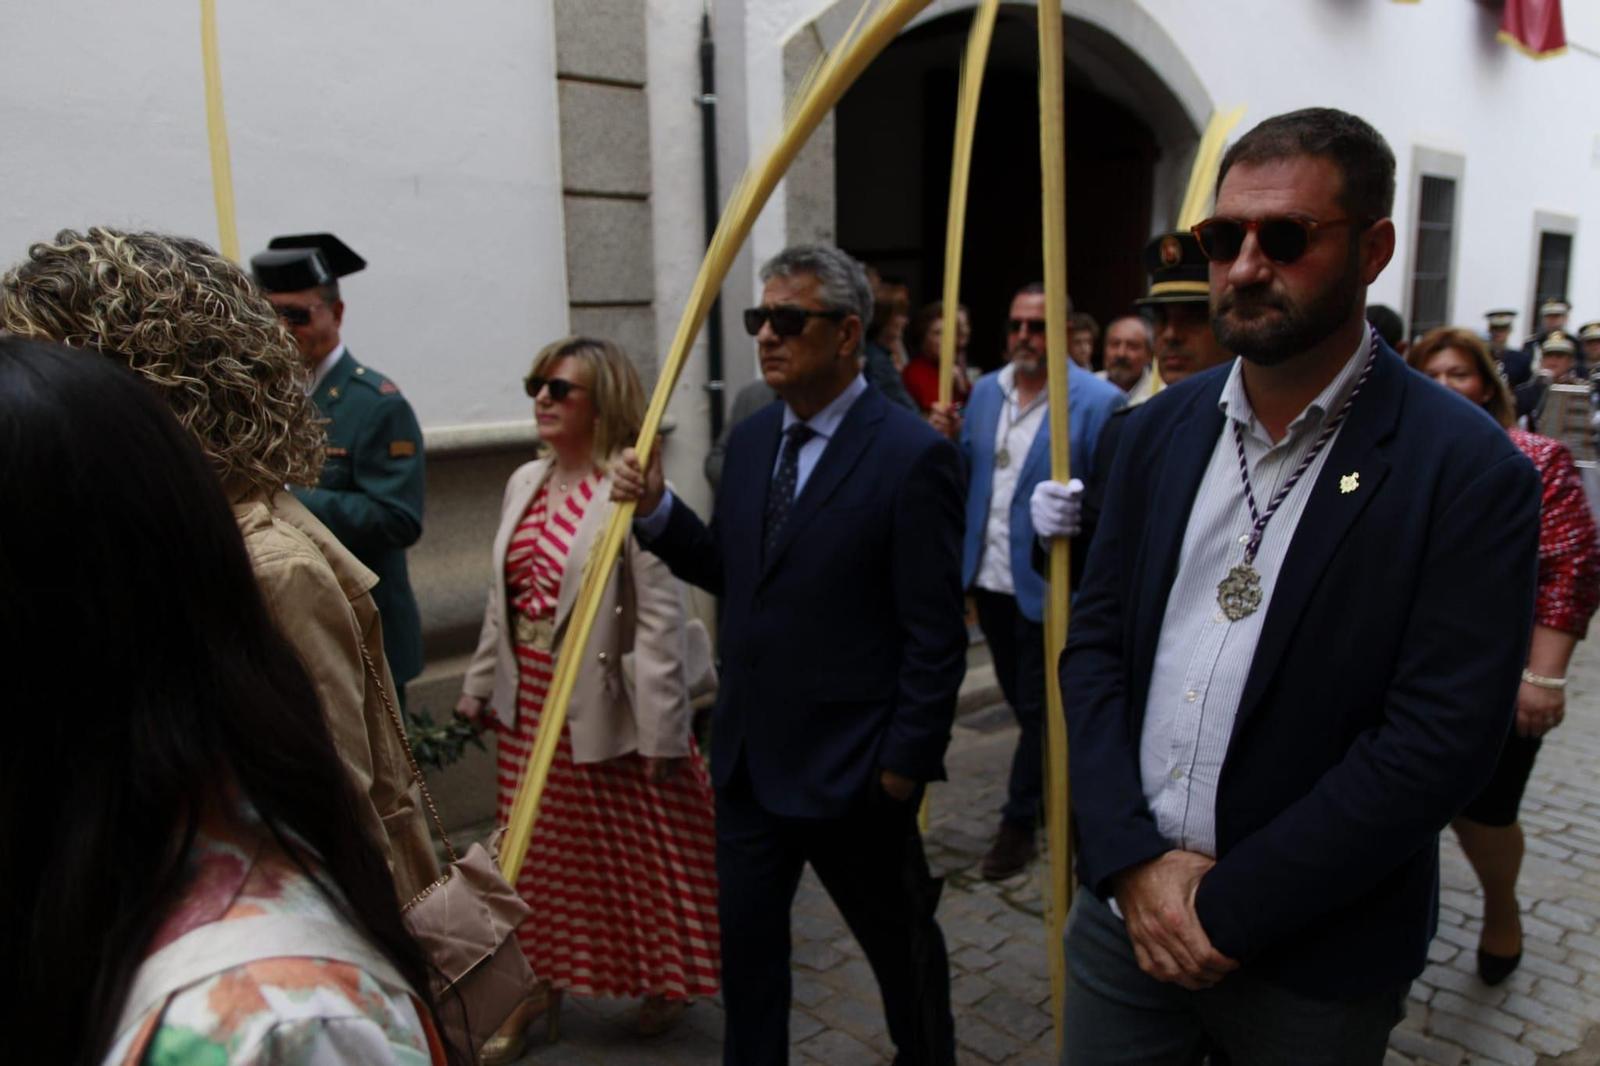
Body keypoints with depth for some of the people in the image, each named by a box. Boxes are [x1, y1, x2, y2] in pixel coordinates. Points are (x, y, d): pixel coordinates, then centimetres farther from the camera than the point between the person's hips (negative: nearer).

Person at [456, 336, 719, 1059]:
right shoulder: (525, 483, 7)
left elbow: (659, 617, -19)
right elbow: (502, 598, 13)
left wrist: (658, 726, -20)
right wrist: (482, 685, 14)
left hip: (604, 705, -7)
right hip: (530, 702, 7)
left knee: (633, 848, 10)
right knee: (538, 851, 17)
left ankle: (664, 980, 34)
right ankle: (538, 988, 36)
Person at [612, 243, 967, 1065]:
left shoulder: (911, 456, -16)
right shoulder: (750, 440, 5)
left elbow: (934, 635, -15)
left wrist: (907, 761, -14)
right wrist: (655, 510, -3)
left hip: (851, 771, -6)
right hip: (749, 754, 6)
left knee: (898, 942, 17)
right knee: (745, 938, 19)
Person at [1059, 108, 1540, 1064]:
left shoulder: (1469, 472, -13)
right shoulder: (1164, 427, 1)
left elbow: (1440, 743, -17)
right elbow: (1095, 638, 1)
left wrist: (1230, 906, -15)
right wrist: (1134, 859, -8)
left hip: (1315, 967, -3)